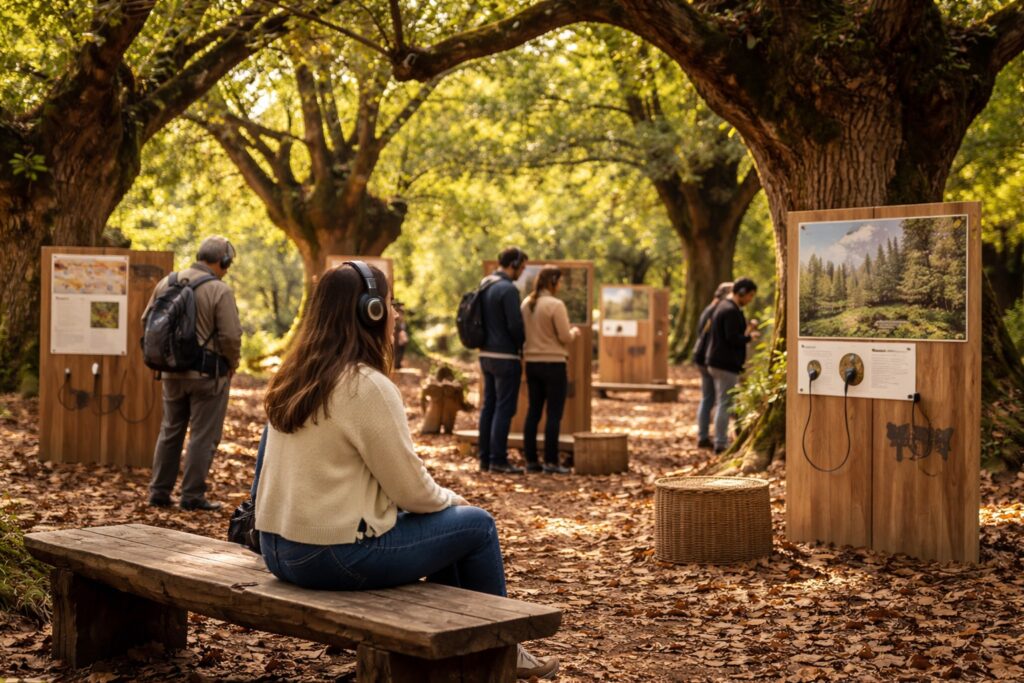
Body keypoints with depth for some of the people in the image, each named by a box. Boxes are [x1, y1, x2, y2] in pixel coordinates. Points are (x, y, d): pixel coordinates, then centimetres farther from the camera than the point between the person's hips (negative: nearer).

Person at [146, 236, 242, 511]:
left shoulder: (166, 283, 3)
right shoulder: (220, 291, -15)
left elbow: (148, 321, 9)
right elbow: (231, 336, -18)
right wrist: (232, 364, 0)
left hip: (171, 371, 6)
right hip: (208, 374, -6)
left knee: (170, 431, 17)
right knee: (203, 436, 4)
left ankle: (159, 491, 21)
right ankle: (192, 495, 6)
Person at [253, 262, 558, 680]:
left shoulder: (294, 380, 8)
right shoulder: (368, 386, -18)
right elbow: (411, 489, -15)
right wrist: (451, 500, 7)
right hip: (335, 556, -9)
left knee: (444, 519, 24)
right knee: (475, 524, 9)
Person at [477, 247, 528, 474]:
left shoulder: (484, 285, 11)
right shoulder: (508, 289, -17)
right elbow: (515, 325, -19)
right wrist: (523, 345, -2)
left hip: (486, 353, 9)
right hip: (505, 356, -9)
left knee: (489, 406, 12)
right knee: (504, 408, -4)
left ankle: (485, 458, 15)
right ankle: (498, 460, -4)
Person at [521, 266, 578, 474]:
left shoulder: (526, 304, 6)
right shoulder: (555, 305, -14)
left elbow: (523, 333, 12)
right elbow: (565, 337, -13)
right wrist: (574, 332, 9)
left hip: (532, 362, 7)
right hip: (553, 363, -7)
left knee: (533, 411, 11)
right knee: (554, 413, -1)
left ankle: (531, 460, 12)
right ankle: (551, 462, -1)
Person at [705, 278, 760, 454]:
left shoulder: (723, 307, 16)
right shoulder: (731, 311, -17)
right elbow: (733, 339, -22)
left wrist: (746, 329, 13)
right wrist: (749, 336, -6)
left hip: (717, 362, 11)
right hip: (726, 365, -11)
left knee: (723, 403, 16)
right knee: (725, 403, -6)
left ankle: (721, 441, 21)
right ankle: (721, 444, -4)